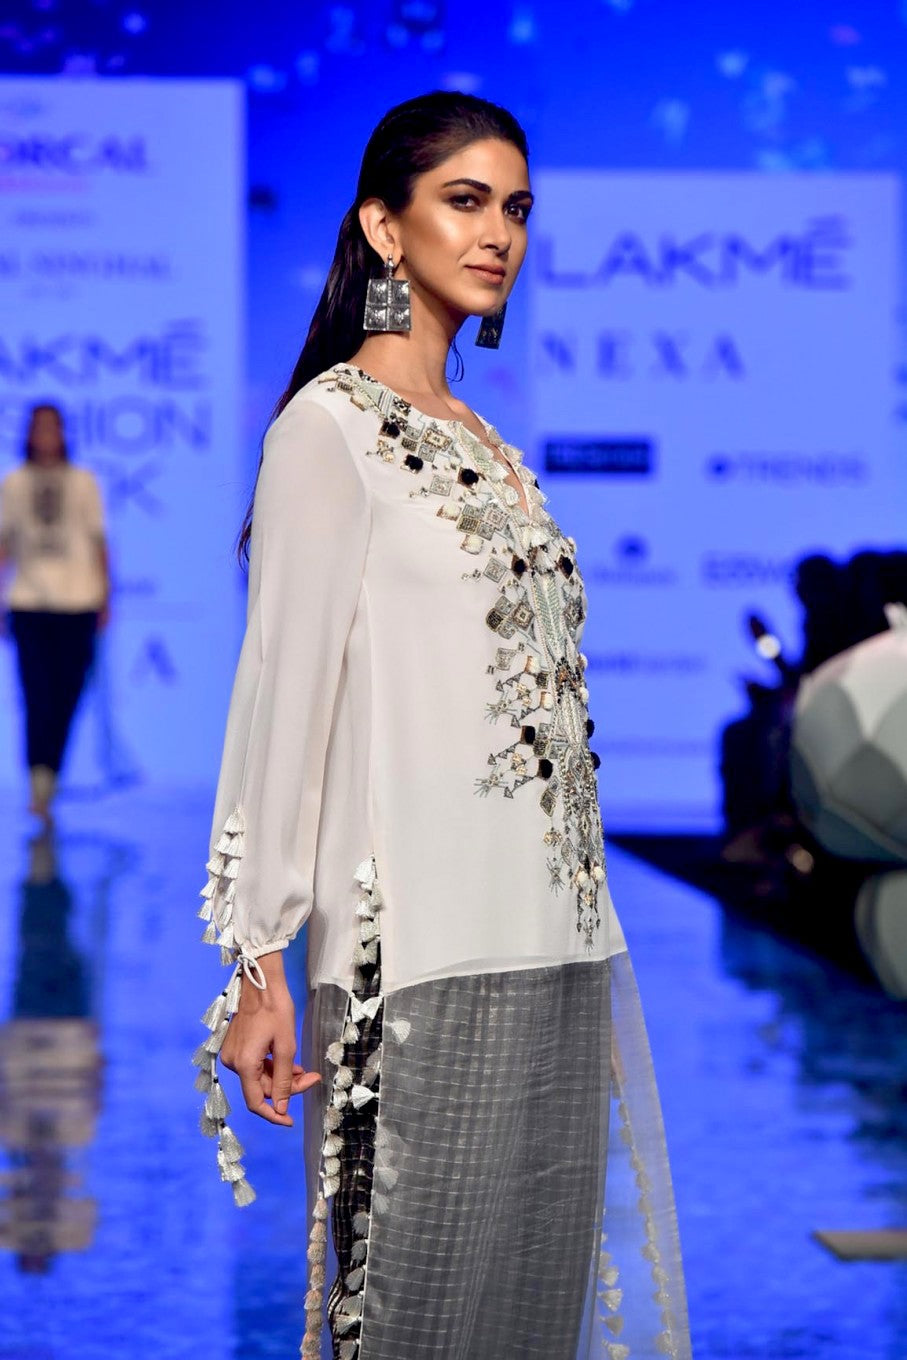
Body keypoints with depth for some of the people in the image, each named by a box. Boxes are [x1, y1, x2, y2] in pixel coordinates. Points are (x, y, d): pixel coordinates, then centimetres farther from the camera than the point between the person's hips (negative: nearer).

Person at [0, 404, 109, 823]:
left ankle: (49, 779, 15)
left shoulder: (83, 482, 8)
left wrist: (105, 596, 7)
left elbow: (97, 541, 11)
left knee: (66, 698, 2)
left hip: (77, 601, 1)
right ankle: (38, 783, -20)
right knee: (36, 697, -12)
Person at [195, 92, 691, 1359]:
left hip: (550, 954, 7)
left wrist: (580, 941, 16)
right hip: (419, 958, -7)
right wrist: (259, 964, -13)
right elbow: (285, 690, -10)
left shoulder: (483, 443, 17)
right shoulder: (331, 426, -5)